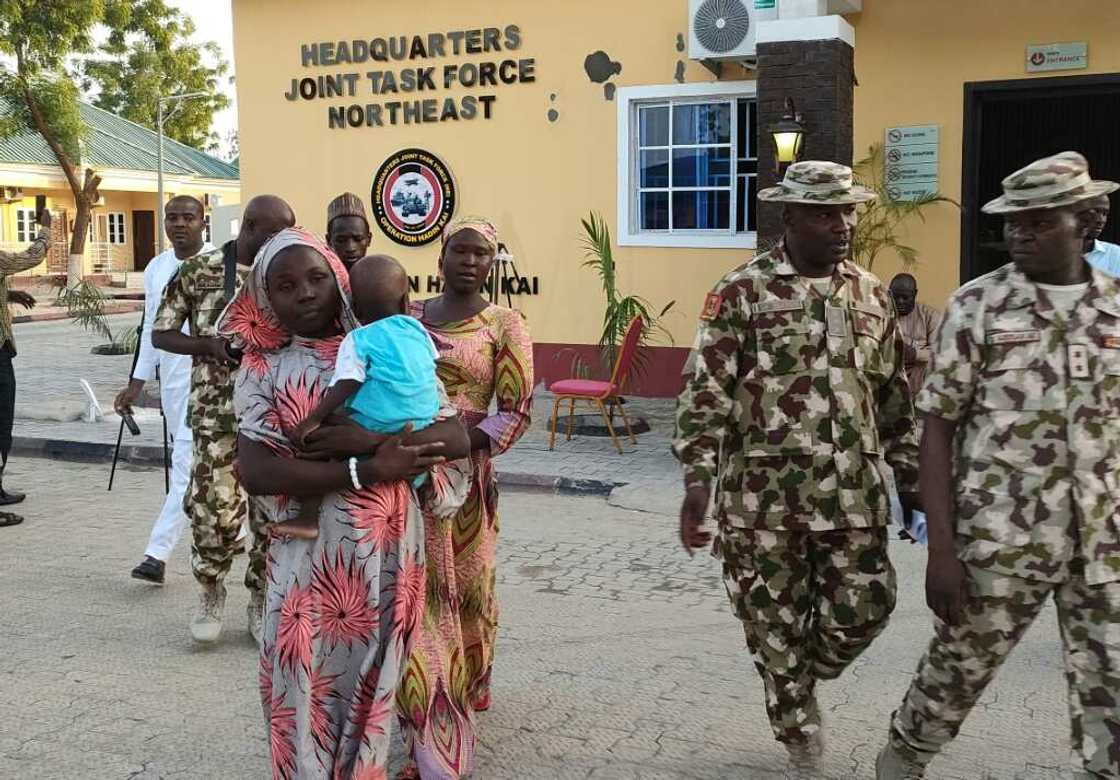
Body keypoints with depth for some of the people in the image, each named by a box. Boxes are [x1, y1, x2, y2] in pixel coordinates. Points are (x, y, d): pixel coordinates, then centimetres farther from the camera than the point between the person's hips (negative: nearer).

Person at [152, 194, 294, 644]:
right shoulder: (199, 271, -2)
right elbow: (160, 335, 2)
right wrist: (210, 346, -15)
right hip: (217, 412, -2)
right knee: (216, 510, -5)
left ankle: (261, 601, 22)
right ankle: (211, 591, 22)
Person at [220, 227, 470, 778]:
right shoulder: (262, 368, -1)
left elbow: (455, 438, -6)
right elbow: (254, 471, -15)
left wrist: (371, 439, -19)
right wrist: (367, 470, -20)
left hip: (389, 549, 1)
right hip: (309, 556, -1)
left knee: (371, 686, 14)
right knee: (308, 688, 8)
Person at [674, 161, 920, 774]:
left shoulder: (872, 294, 9)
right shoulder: (742, 292, -6)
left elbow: (895, 397, 15)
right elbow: (705, 393, -9)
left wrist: (911, 480, 16)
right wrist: (697, 482, -15)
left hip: (854, 494, 4)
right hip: (766, 493, -4)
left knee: (864, 607, 4)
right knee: (775, 624, 7)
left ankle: (803, 684, 36)